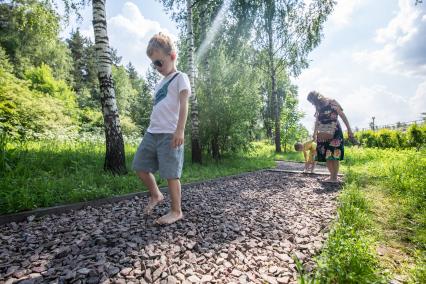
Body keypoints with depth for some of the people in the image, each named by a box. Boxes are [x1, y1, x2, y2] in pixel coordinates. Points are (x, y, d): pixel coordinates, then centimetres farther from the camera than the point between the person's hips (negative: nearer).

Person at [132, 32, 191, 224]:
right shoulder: (161, 83, 24)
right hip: (152, 132, 9)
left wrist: (180, 130, -23)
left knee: (171, 173, -4)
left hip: (170, 134, -9)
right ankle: (155, 196, 31)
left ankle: (176, 211, 11)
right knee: (139, 166, 12)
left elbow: (184, 105, -13)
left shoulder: (180, 78, -1)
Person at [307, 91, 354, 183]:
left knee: (334, 155, -5)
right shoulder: (318, 108, 13)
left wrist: (349, 130, -9)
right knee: (326, 156, 2)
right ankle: (332, 176, 12)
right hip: (324, 135, 5)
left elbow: (343, 116, -5)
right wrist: (315, 134, 21)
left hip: (335, 133, -5)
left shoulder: (332, 103, -4)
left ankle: (335, 177, 2)